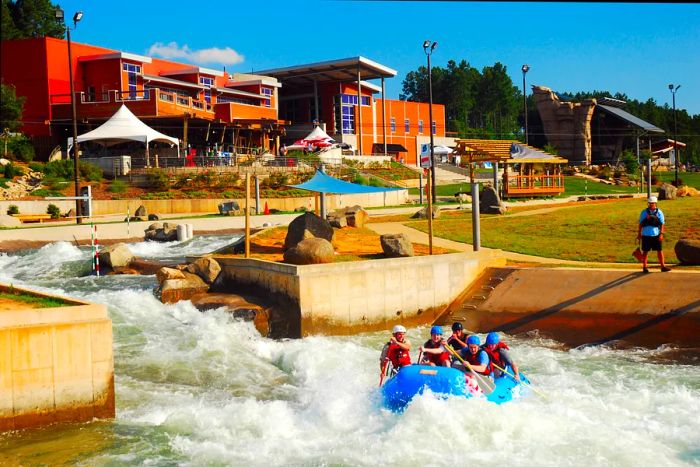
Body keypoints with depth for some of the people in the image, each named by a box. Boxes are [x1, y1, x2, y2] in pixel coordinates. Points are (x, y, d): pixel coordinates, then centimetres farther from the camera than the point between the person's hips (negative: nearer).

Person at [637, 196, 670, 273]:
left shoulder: (659, 212, 3)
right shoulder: (644, 212, 5)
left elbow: (662, 224, 1)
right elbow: (640, 224, 9)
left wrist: (661, 234, -8)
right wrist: (639, 234, 7)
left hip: (656, 235, 0)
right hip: (646, 235, 0)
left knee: (659, 250, 1)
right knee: (645, 251, 5)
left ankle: (663, 266, 6)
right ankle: (644, 267, 14)